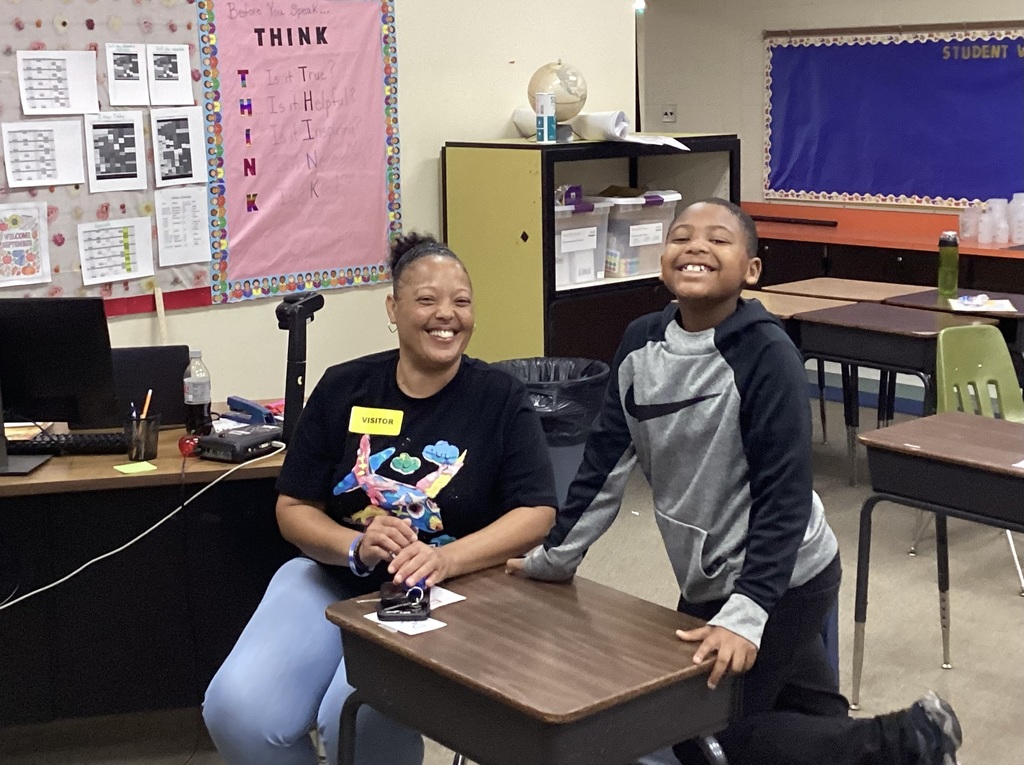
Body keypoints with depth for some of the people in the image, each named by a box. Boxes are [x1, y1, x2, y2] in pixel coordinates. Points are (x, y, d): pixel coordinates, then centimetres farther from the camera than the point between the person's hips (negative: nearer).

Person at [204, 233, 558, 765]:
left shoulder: (500, 398, -2)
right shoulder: (342, 388, 3)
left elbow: (537, 513, -9)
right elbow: (293, 508, 5)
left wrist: (447, 559, -27)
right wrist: (354, 547, -18)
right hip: (331, 581, 3)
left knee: (356, 721, -30)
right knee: (237, 710, -21)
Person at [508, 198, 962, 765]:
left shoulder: (766, 355, -23)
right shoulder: (641, 342, -4)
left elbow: (784, 493, -24)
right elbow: (607, 457, 2)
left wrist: (745, 613, -31)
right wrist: (555, 556, 3)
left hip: (780, 578, -7)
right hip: (706, 578, 7)